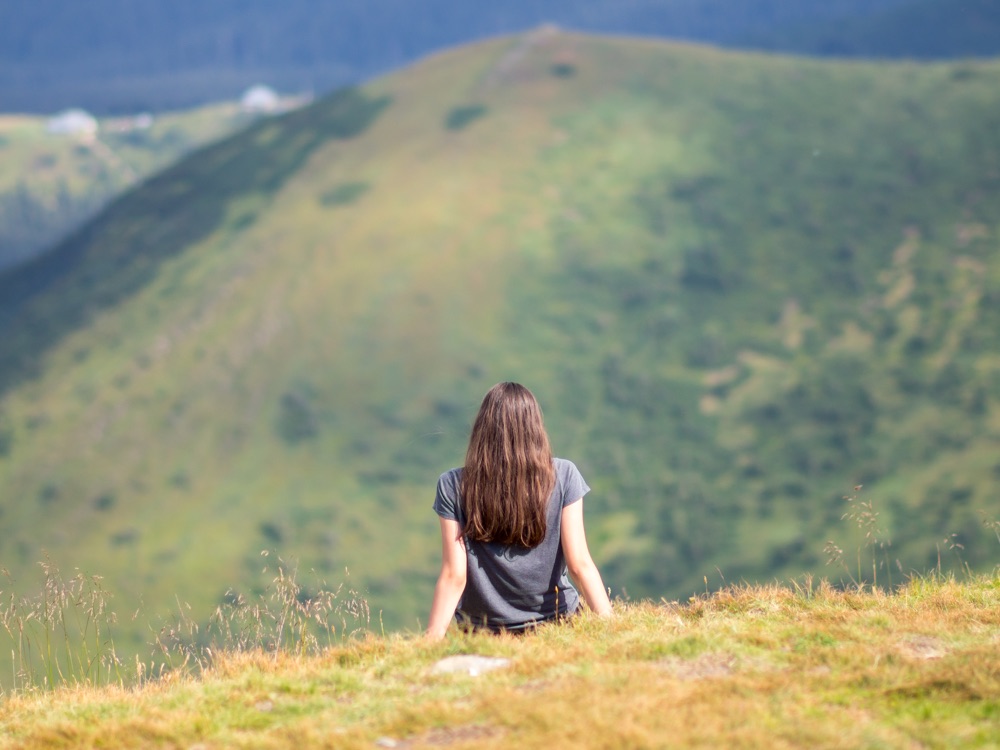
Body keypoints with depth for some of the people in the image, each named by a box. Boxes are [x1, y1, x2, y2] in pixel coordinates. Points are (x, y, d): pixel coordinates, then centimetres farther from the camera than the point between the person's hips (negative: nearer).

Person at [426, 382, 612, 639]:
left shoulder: (453, 486, -9)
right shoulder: (563, 476, -9)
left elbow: (454, 577, -12)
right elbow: (580, 564, -11)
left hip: (480, 627, 1)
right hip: (552, 619, 0)